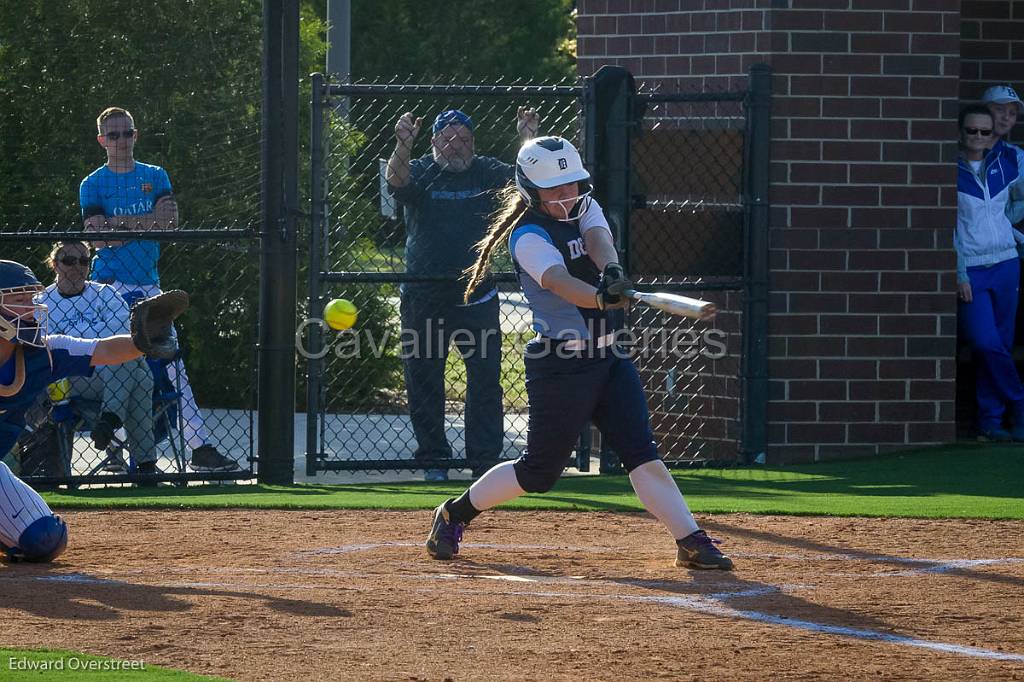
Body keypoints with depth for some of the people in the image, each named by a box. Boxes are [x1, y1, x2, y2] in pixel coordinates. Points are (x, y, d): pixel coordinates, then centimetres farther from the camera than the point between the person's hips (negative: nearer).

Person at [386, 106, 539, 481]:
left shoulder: (486, 173, 5)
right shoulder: (420, 172, 1)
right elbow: (397, 179, -21)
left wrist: (528, 141, -30)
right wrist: (403, 145, -41)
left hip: (476, 297, 1)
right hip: (424, 300, 0)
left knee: (486, 379, -3)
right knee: (424, 380, 5)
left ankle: (485, 460, 1)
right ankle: (432, 459, 15)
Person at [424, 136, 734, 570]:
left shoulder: (584, 209, 8)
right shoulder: (528, 237, -14)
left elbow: (598, 239, -15)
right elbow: (557, 280, -34)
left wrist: (611, 270, -39)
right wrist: (602, 298, -54)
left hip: (609, 357, 6)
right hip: (560, 367, -6)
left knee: (642, 454, -4)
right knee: (539, 472, 1)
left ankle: (690, 540, -10)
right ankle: (454, 514, 19)